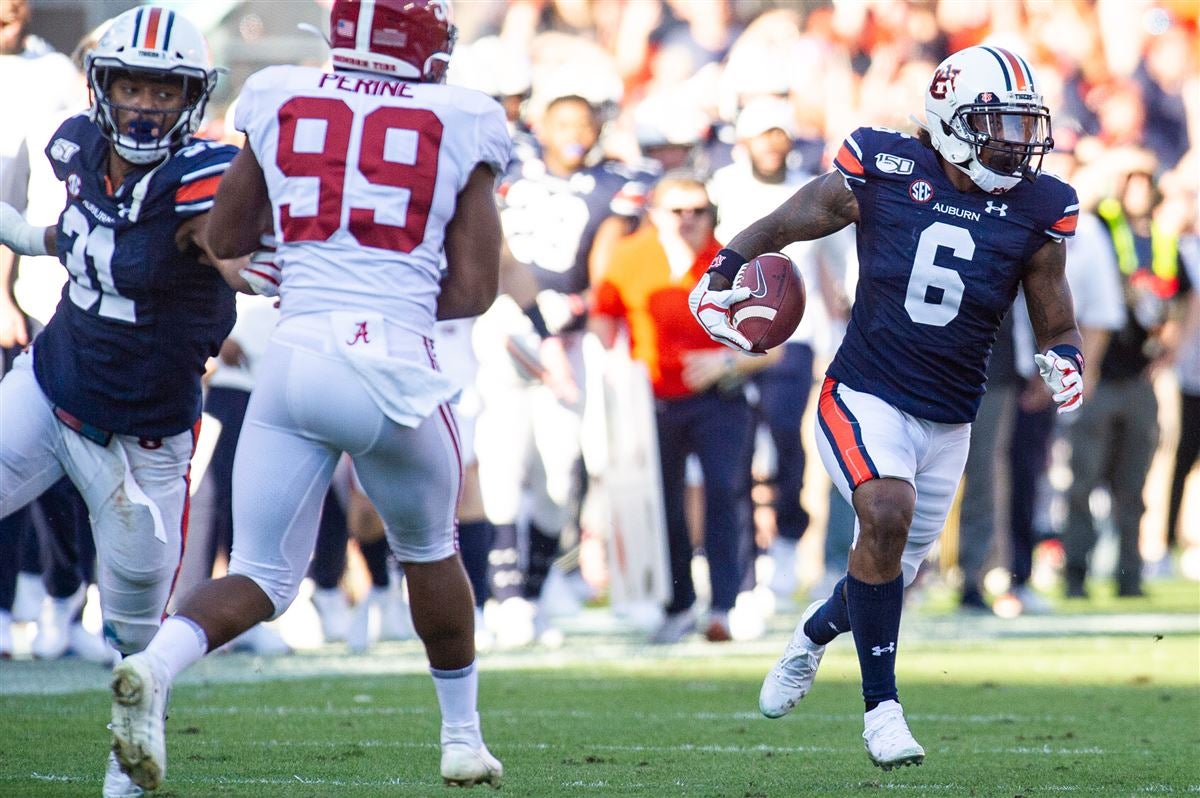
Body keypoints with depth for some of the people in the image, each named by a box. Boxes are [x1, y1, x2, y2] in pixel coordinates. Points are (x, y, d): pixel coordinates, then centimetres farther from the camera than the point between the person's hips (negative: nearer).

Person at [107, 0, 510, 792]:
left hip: (294, 360, 2)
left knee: (262, 578, 8)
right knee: (429, 550, 25)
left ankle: (157, 665, -22)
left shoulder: (279, 102, 9)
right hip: (396, 366, -2)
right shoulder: (461, 125, 3)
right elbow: (472, 292, 3)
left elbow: (222, 242, 19)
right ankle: (463, 733, 37)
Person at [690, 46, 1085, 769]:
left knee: (890, 574, 13)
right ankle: (882, 707, -17)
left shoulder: (1036, 210, -3)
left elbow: (1056, 323, 6)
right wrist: (717, 280, -14)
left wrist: (1064, 361, -16)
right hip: (865, 401, -4)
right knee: (887, 514, -30)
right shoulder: (883, 174, -10)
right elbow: (779, 227, 2)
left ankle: (811, 640, 50)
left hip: (948, 425, 4)